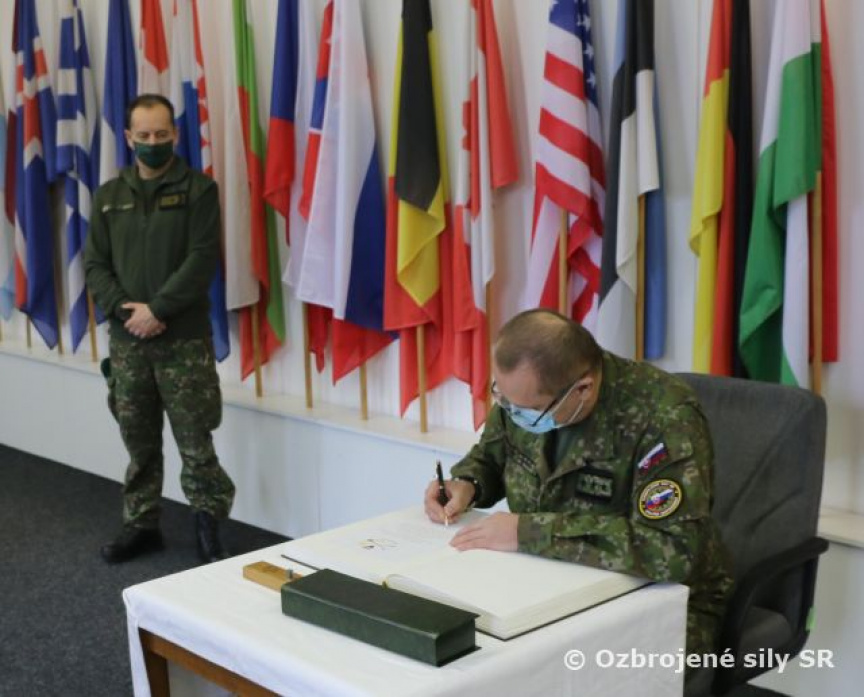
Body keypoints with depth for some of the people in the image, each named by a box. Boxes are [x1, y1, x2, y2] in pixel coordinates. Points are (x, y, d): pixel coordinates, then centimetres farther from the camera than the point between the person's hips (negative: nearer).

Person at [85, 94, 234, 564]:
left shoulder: (198, 190, -2)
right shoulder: (108, 196, 11)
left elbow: (202, 260, -10)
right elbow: (95, 265, 7)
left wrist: (158, 309, -16)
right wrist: (124, 309, -9)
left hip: (185, 338, -4)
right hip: (126, 339, 4)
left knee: (194, 440, -1)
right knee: (138, 440, 12)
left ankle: (208, 523, 12)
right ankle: (141, 524, 23)